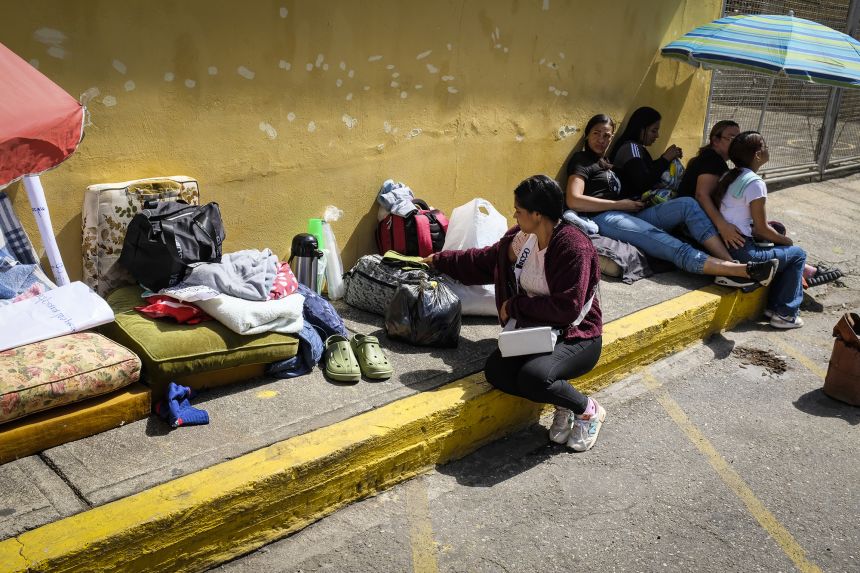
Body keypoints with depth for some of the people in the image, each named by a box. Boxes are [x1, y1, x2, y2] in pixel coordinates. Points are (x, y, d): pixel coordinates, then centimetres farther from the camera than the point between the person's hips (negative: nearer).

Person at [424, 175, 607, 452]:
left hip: (576, 336, -7)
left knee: (533, 376, -34)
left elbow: (566, 308, -26)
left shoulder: (574, 247, -22)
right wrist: (439, 260, 23)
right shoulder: (523, 237, 1)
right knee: (495, 370, -20)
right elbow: (485, 261, 17)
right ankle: (562, 403, 1)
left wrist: (515, 305, -16)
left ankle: (589, 410, -3)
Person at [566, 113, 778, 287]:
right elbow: (574, 201, -15)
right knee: (675, 248, -25)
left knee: (687, 204, -13)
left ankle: (732, 264, -26)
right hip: (605, 219, -8)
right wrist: (621, 204, -9)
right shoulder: (581, 161, 3)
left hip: (629, 216, 8)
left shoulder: (605, 163, 31)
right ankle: (746, 270, -34)